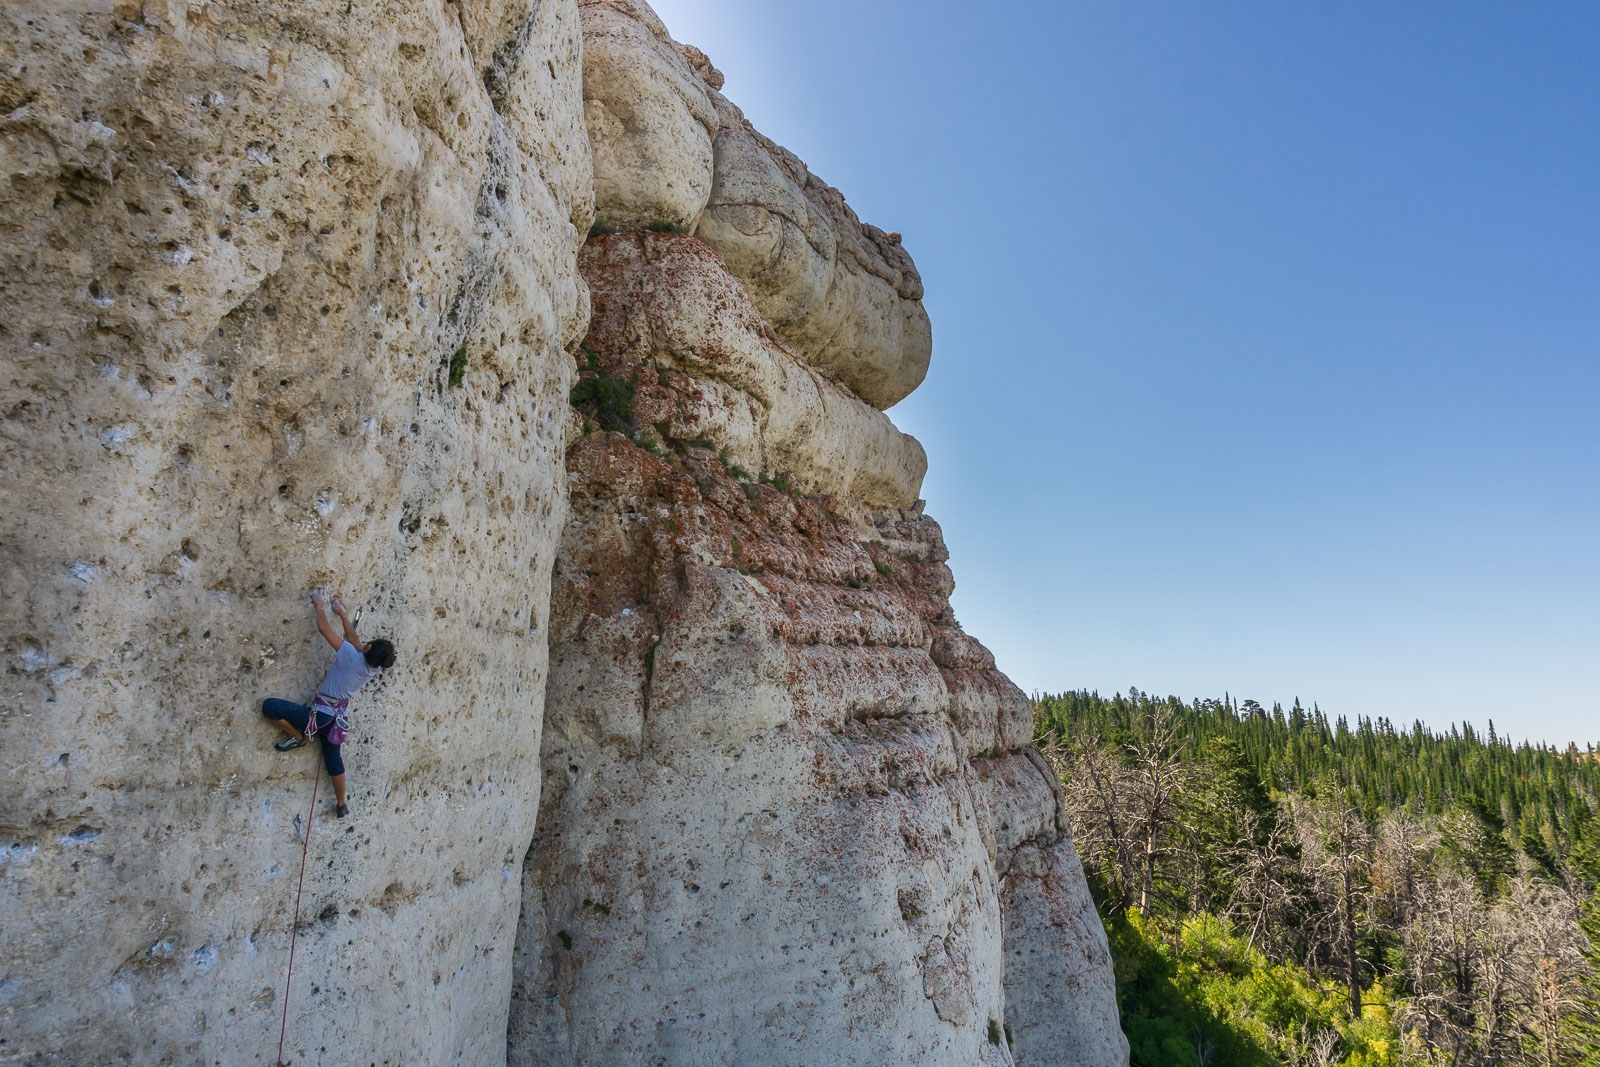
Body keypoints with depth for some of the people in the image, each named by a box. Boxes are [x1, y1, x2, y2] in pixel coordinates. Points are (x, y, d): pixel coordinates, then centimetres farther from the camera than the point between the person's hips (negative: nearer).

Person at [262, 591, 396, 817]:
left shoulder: (352, 657, -26)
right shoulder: (373, 668, -6)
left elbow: (323, 628, -19)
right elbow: (353, 638, 11)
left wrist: (320, 606, -2)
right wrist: (342, 613, 18)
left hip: (320, 714, -7)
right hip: (338, 718, 7)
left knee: (269, 706, -1)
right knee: (333, 759, 23)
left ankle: (297, 737, 14)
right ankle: (341, 805, 32)